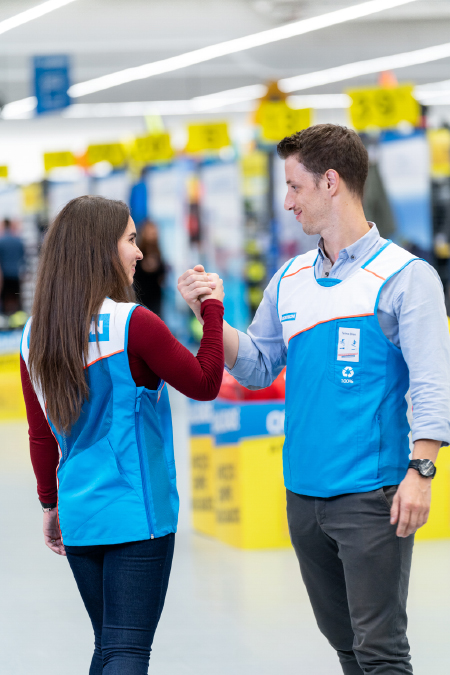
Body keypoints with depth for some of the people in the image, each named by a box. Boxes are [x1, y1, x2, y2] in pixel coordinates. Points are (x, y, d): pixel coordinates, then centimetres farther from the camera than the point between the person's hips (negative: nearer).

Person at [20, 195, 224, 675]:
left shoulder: (35, 334, 3)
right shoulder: (133, 324, -15)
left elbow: (41, 435, 11)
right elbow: (204, 384, -5)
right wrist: (212, 309, 4)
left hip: (79, 516, 6)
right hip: (138, 515, -6)